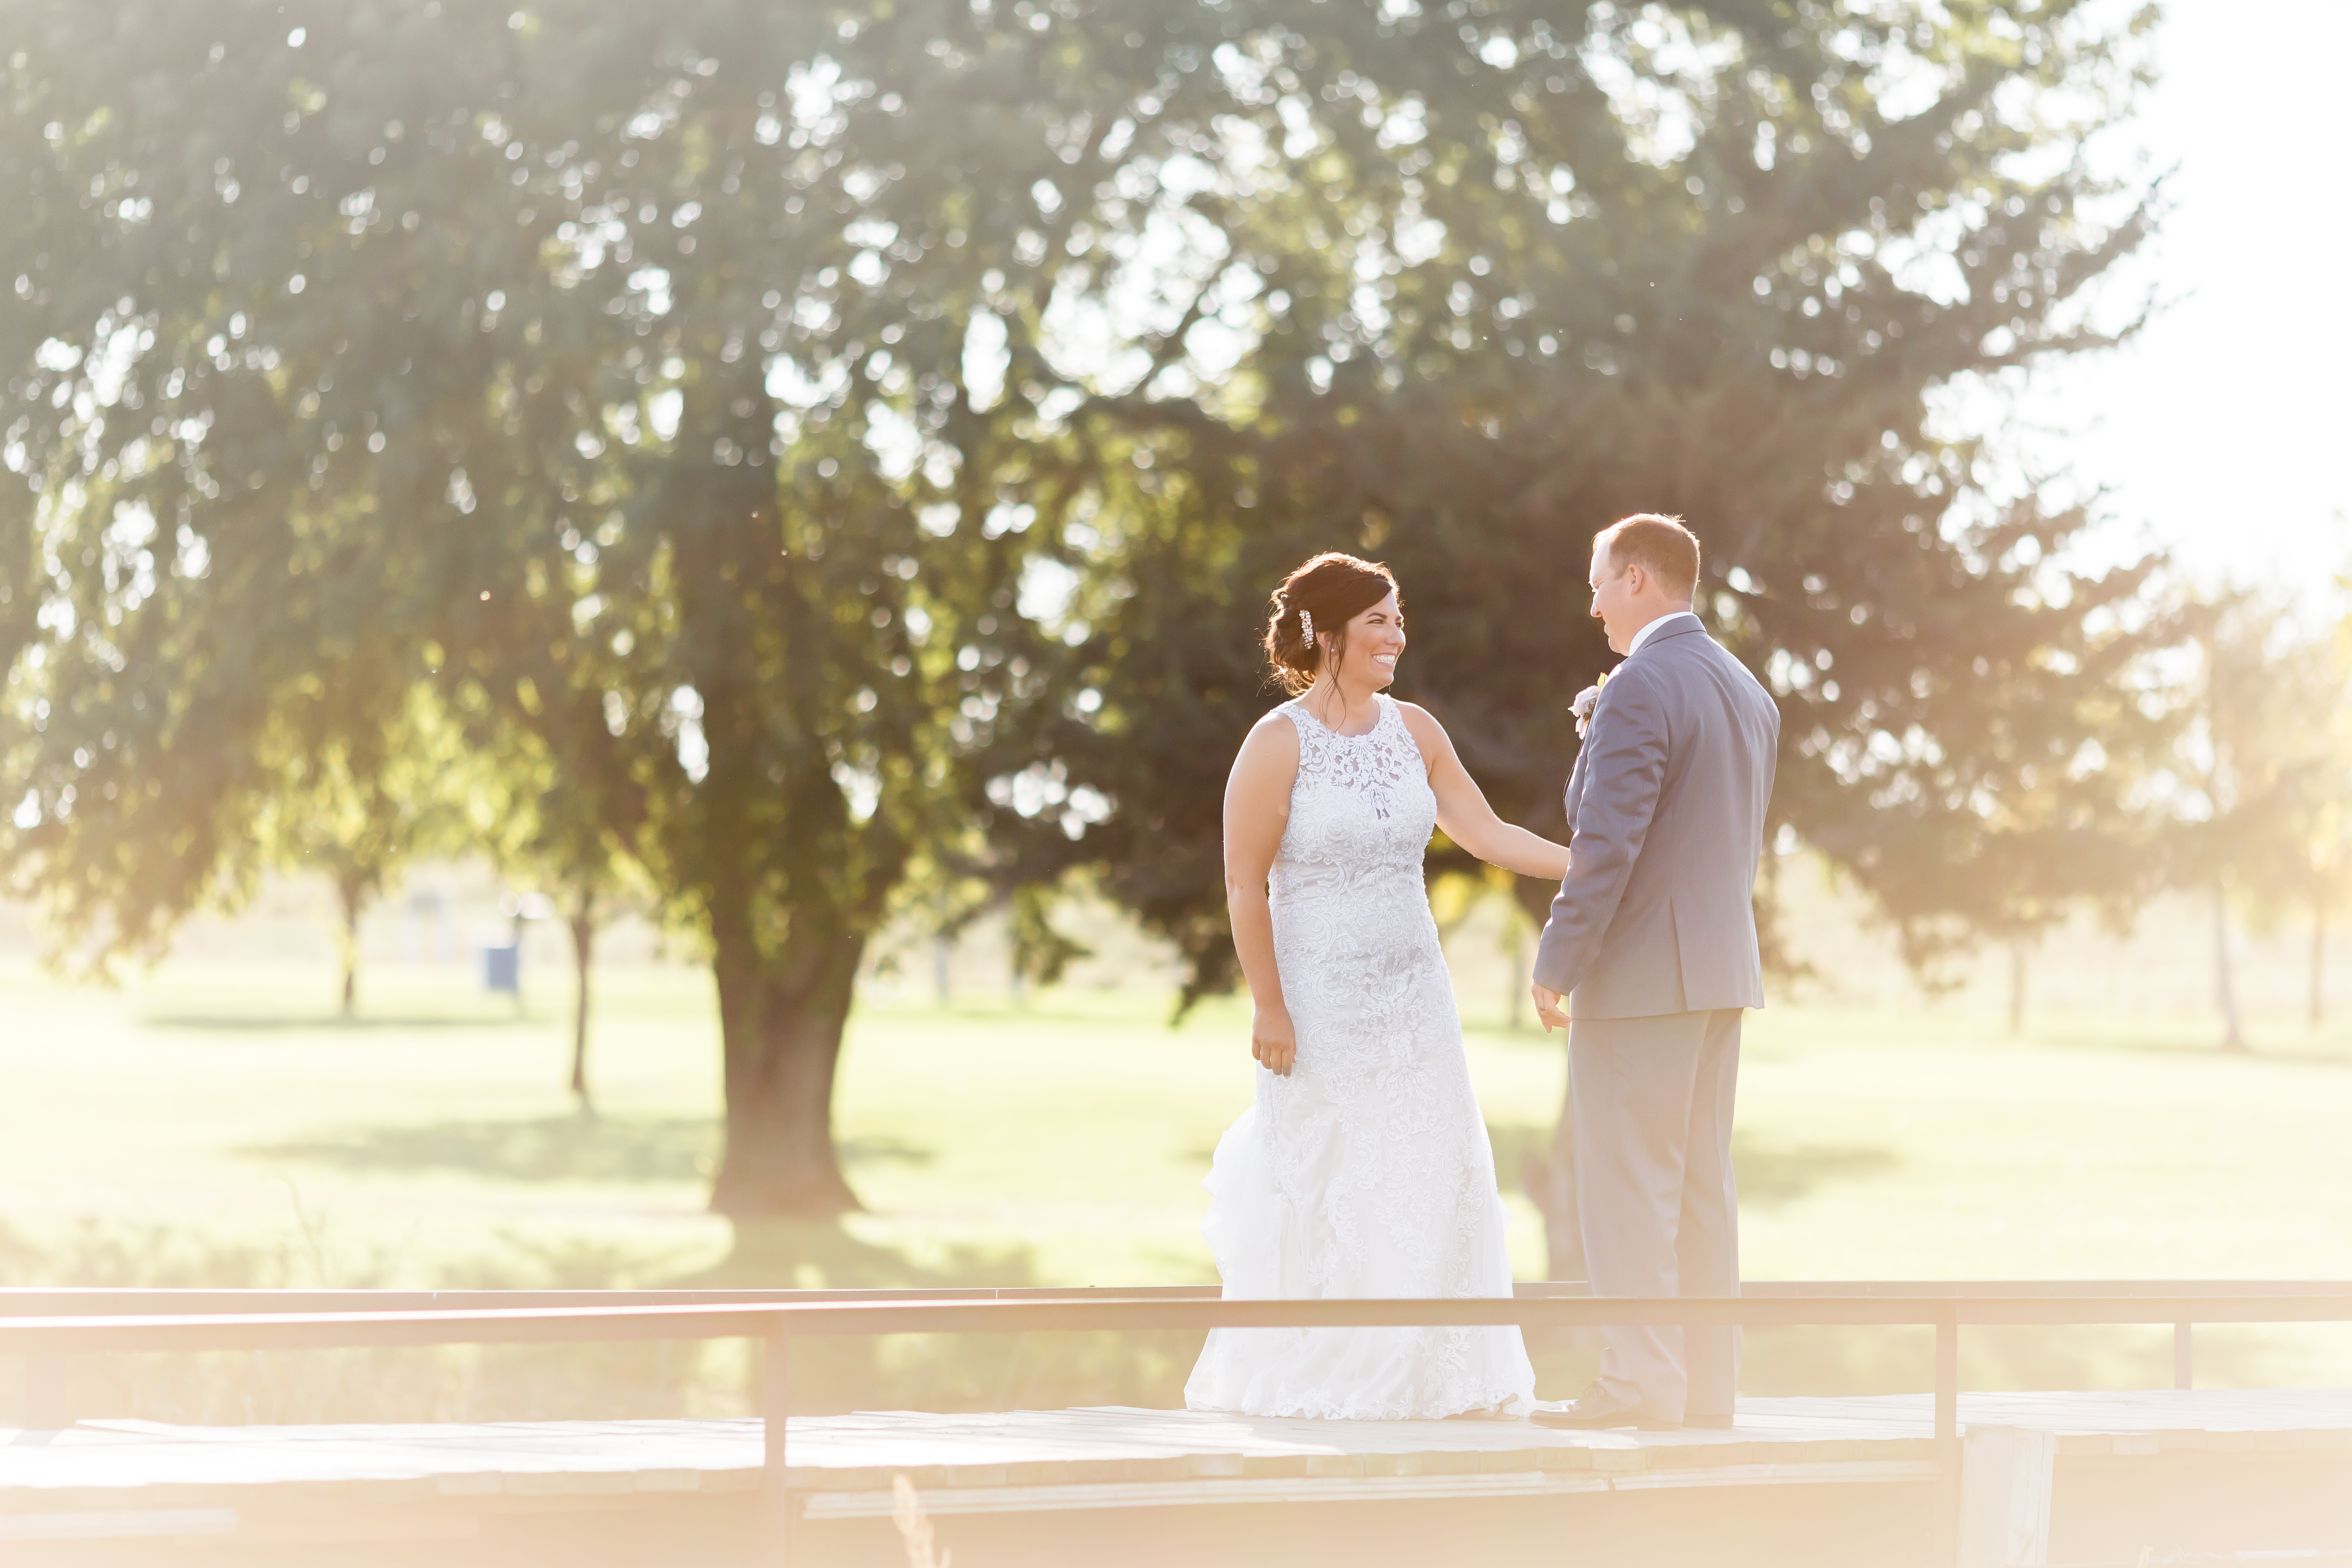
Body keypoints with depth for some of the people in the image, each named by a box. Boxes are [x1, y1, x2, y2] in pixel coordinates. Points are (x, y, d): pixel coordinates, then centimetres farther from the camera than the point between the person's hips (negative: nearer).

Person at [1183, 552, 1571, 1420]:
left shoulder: (1412, 730, 5)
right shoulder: (1279, 743, -11)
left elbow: (1486, 832, 7)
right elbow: (1244, 884, -11)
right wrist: (1268, 1008, -14)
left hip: (1412, 998, 6)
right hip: (1322, 1005, -5)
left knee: (1431, 1182, 4)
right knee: (1317, 1193, 1)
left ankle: (1435, 1375, 13)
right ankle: (1313, 1378, 16)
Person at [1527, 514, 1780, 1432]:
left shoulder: (1640, 690, -15)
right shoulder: (1749, 693, 13)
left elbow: (1606, 846, -20)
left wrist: (1555, 967, -13)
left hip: (1640, 971, -9)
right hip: (1723, 971, 9)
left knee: (1627, 1185, -5)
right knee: (1700, 1183, 10)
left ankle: (1640, 1384, -6)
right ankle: (1707, 1386, 11)